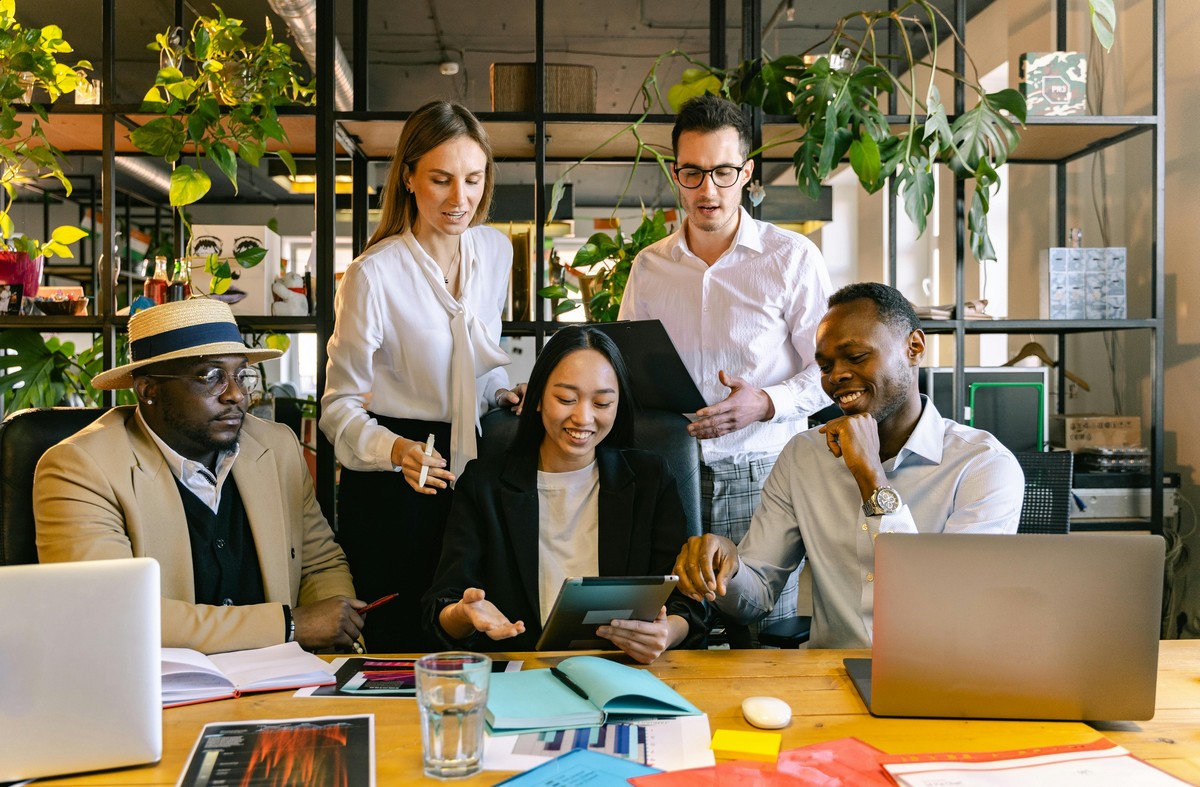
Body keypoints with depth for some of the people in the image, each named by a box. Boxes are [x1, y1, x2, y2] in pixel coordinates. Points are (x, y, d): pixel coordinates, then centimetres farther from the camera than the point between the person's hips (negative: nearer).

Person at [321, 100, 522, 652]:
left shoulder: (496, 250, 2)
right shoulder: (373, 275, -16)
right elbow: (340, 404, -11)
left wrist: (502, 394, 0)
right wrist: (393, 449, -28)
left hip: (471, 460, 5)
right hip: (392, 483, -5)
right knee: (400, 647, 5)